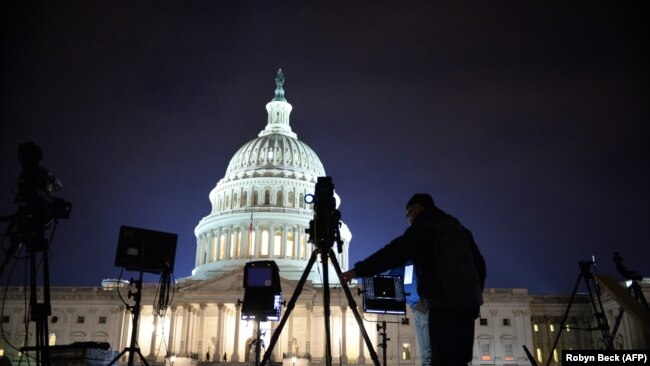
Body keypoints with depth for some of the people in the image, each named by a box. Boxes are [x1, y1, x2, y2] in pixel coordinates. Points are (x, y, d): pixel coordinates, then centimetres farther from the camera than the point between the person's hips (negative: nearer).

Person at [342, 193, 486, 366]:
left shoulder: (422, 229, -2)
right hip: (468, 302, 7)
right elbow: (479, 264, 19)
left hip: (444, 304, -7)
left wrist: (358, 270, -8)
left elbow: (393, 254, -11)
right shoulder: (459, 228, 19)